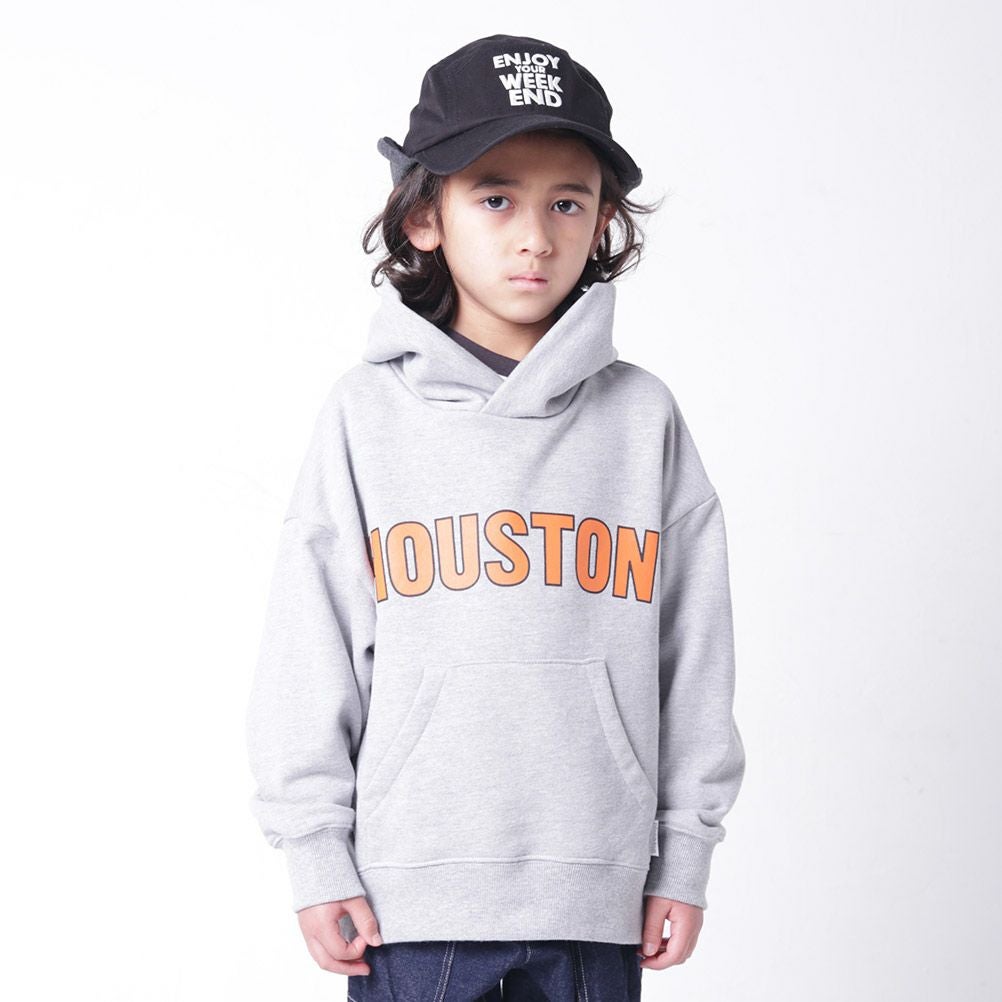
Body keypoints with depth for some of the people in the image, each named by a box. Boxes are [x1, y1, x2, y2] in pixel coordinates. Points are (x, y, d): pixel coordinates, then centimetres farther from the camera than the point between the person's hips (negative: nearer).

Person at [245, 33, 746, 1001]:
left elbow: (693, 654, 7)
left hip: (597, 902, 1)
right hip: (410, 896, -1)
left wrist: (686, 854, 6)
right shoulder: (368, 414, 2)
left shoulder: (644, 417, 5)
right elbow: (309, 650, 2)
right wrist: (317, 856, -1)